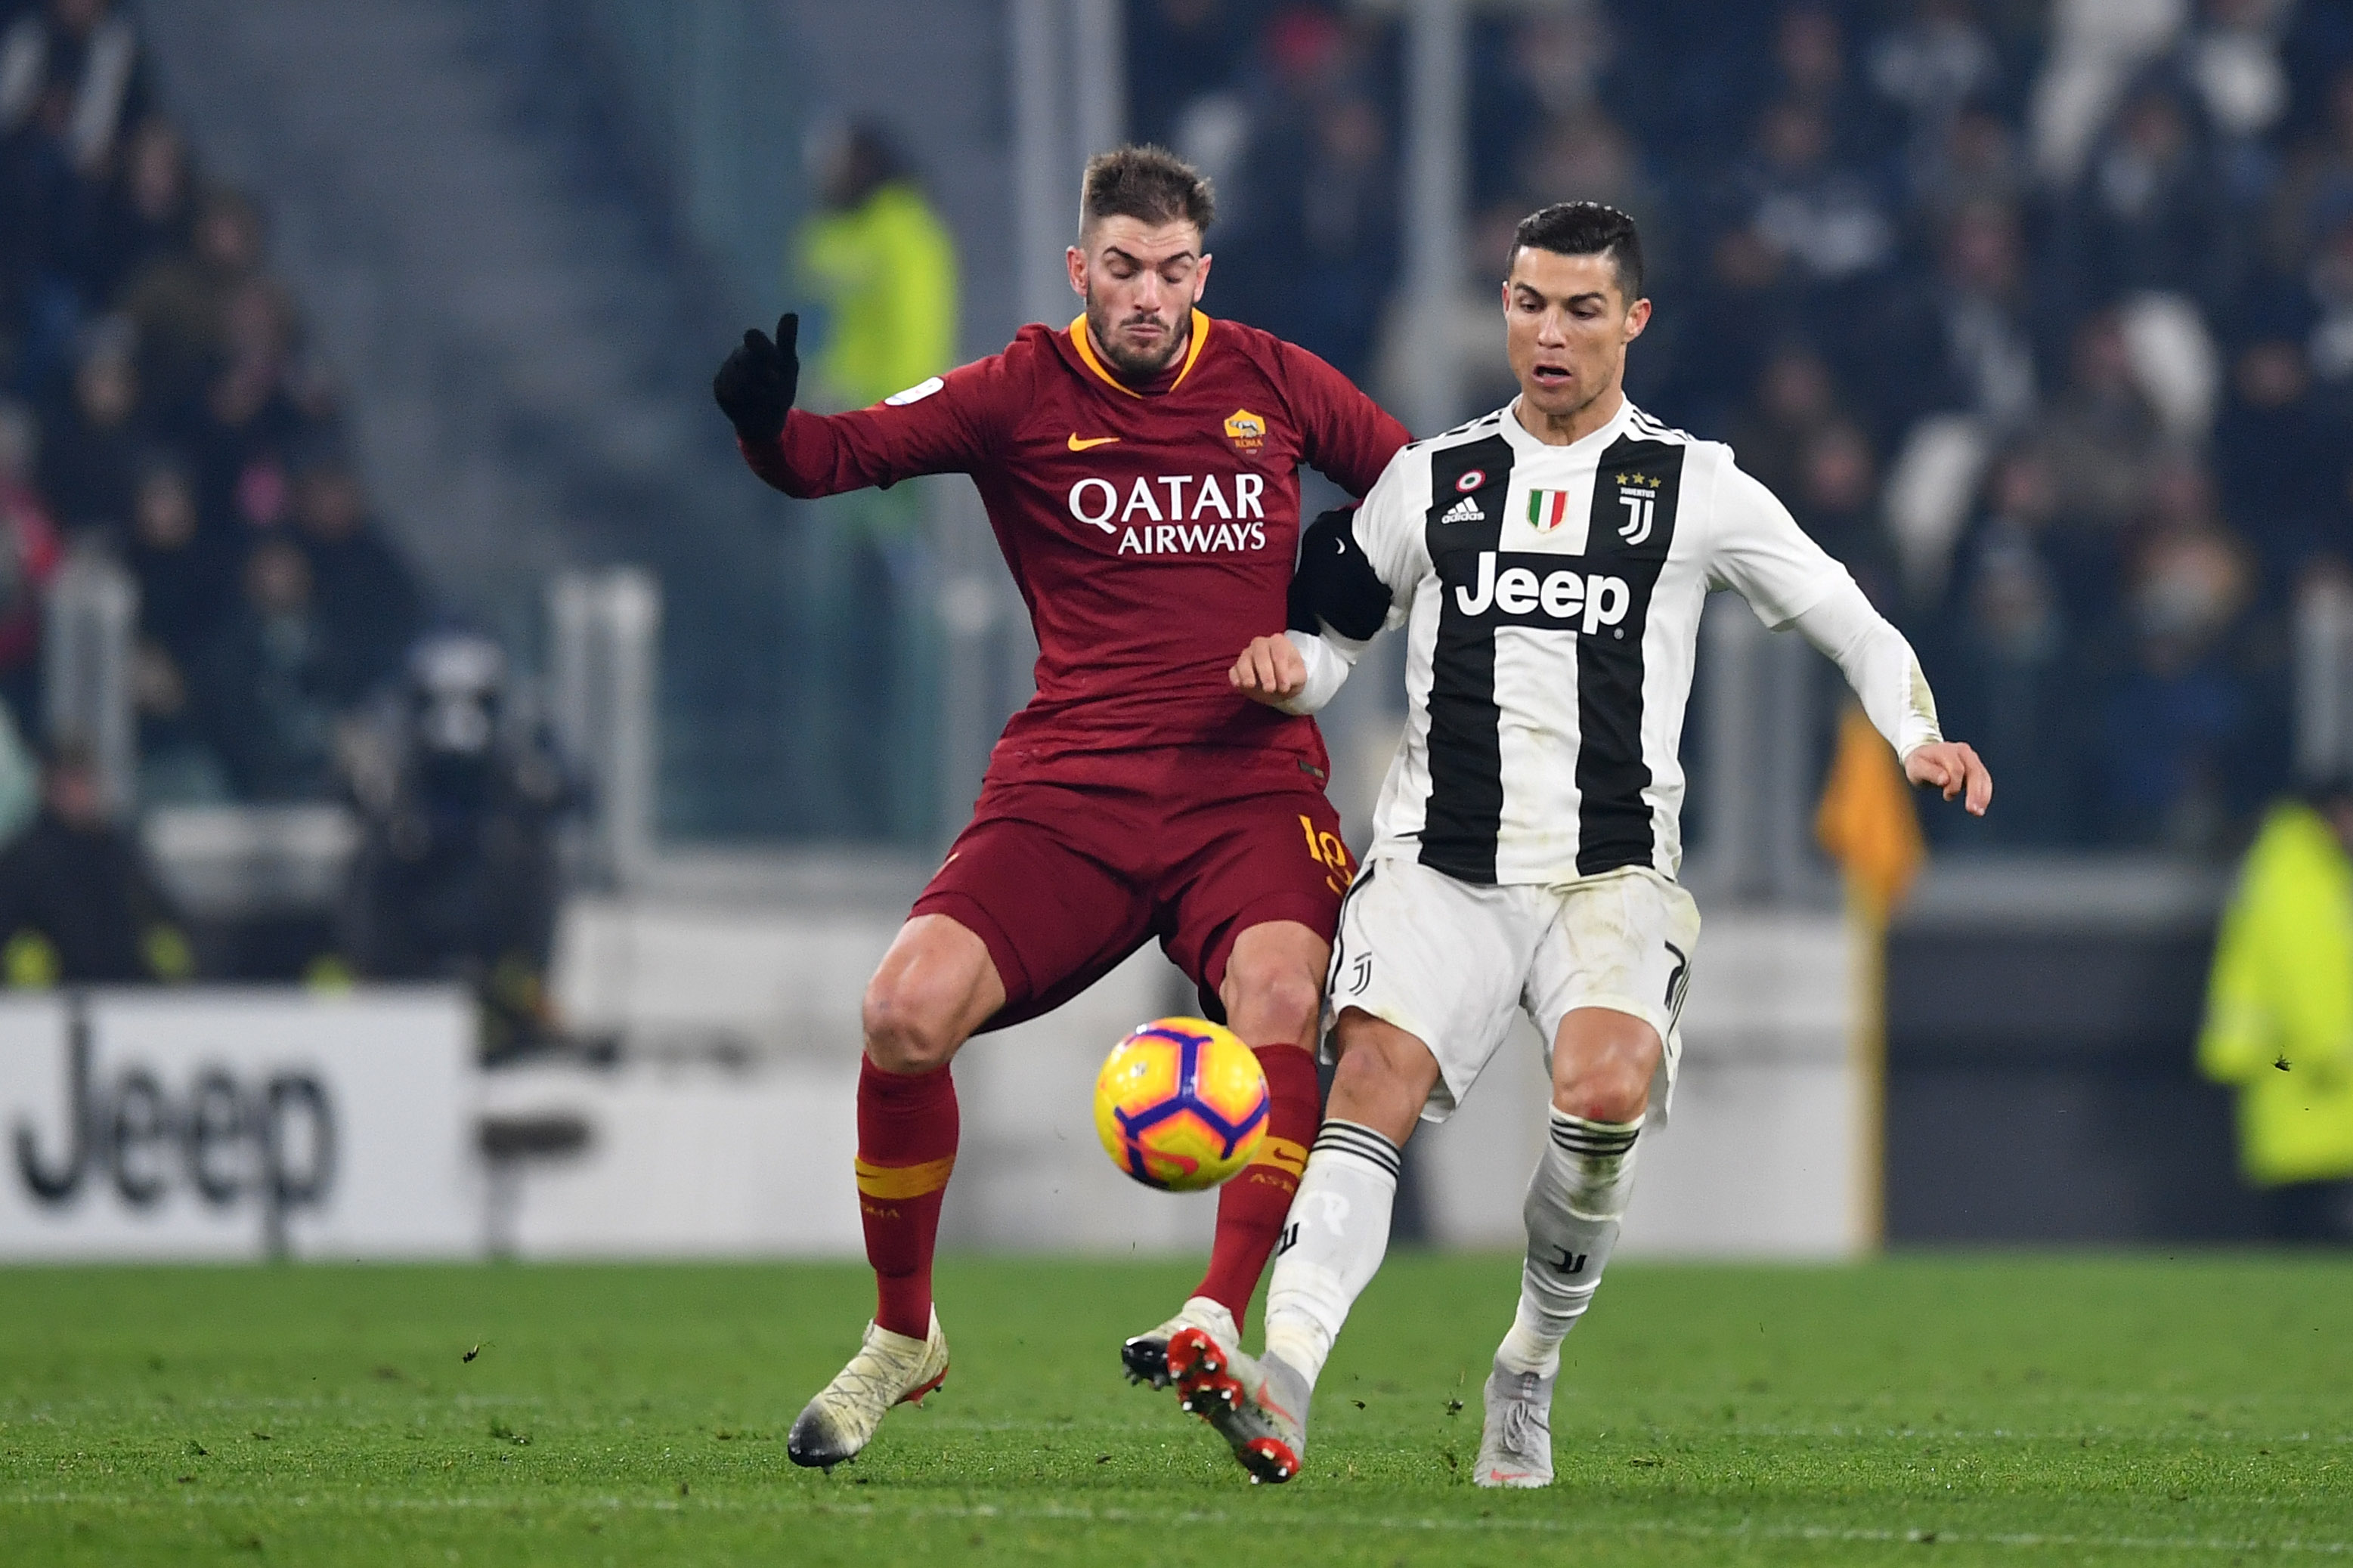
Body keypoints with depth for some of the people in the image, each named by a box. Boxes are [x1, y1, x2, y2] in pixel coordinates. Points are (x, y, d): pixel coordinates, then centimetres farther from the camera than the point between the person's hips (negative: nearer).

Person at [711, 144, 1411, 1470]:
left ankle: (1221, 1328, -32)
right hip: (1068, 789, 0)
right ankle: (903, 1338, 2)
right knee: (907, 1010, -19)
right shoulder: (1025, 393, 5)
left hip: (1252, 782, 0)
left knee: (1283, 993, -31)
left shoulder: (1272, 381, 10)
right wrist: (767, 425, -28)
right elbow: (844, 453, -6)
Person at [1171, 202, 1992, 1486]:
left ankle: (1531, 1369, -4)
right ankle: (1283, 1384, -39)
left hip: (1610, 873, -1)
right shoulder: (1430, 480, 15)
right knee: (1375, 1078, -23)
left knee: (1607, 1092, -27)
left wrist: (1918, 737, -6)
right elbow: (1328, 633, 21)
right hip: (1440, 864, 1)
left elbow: (1852, 627, 12)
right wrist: (1284, 667, -3)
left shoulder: (1695, 489, 10)